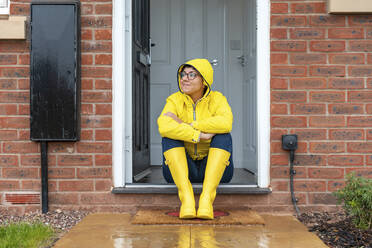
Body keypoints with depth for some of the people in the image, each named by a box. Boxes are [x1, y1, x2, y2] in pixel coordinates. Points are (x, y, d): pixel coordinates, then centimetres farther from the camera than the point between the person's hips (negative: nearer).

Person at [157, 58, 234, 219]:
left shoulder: (217, 99, -4)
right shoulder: (175, 100, -3)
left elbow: (226, 123, -28)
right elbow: (164, 127, -25)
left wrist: (187, 125, -25)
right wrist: (199, 135, -29)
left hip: (215, 169, 0)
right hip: (180, 169, 1)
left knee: (223, 136, -25)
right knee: (169, 136, -23)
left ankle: (207, 198, -34)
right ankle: (186, 197, -33)